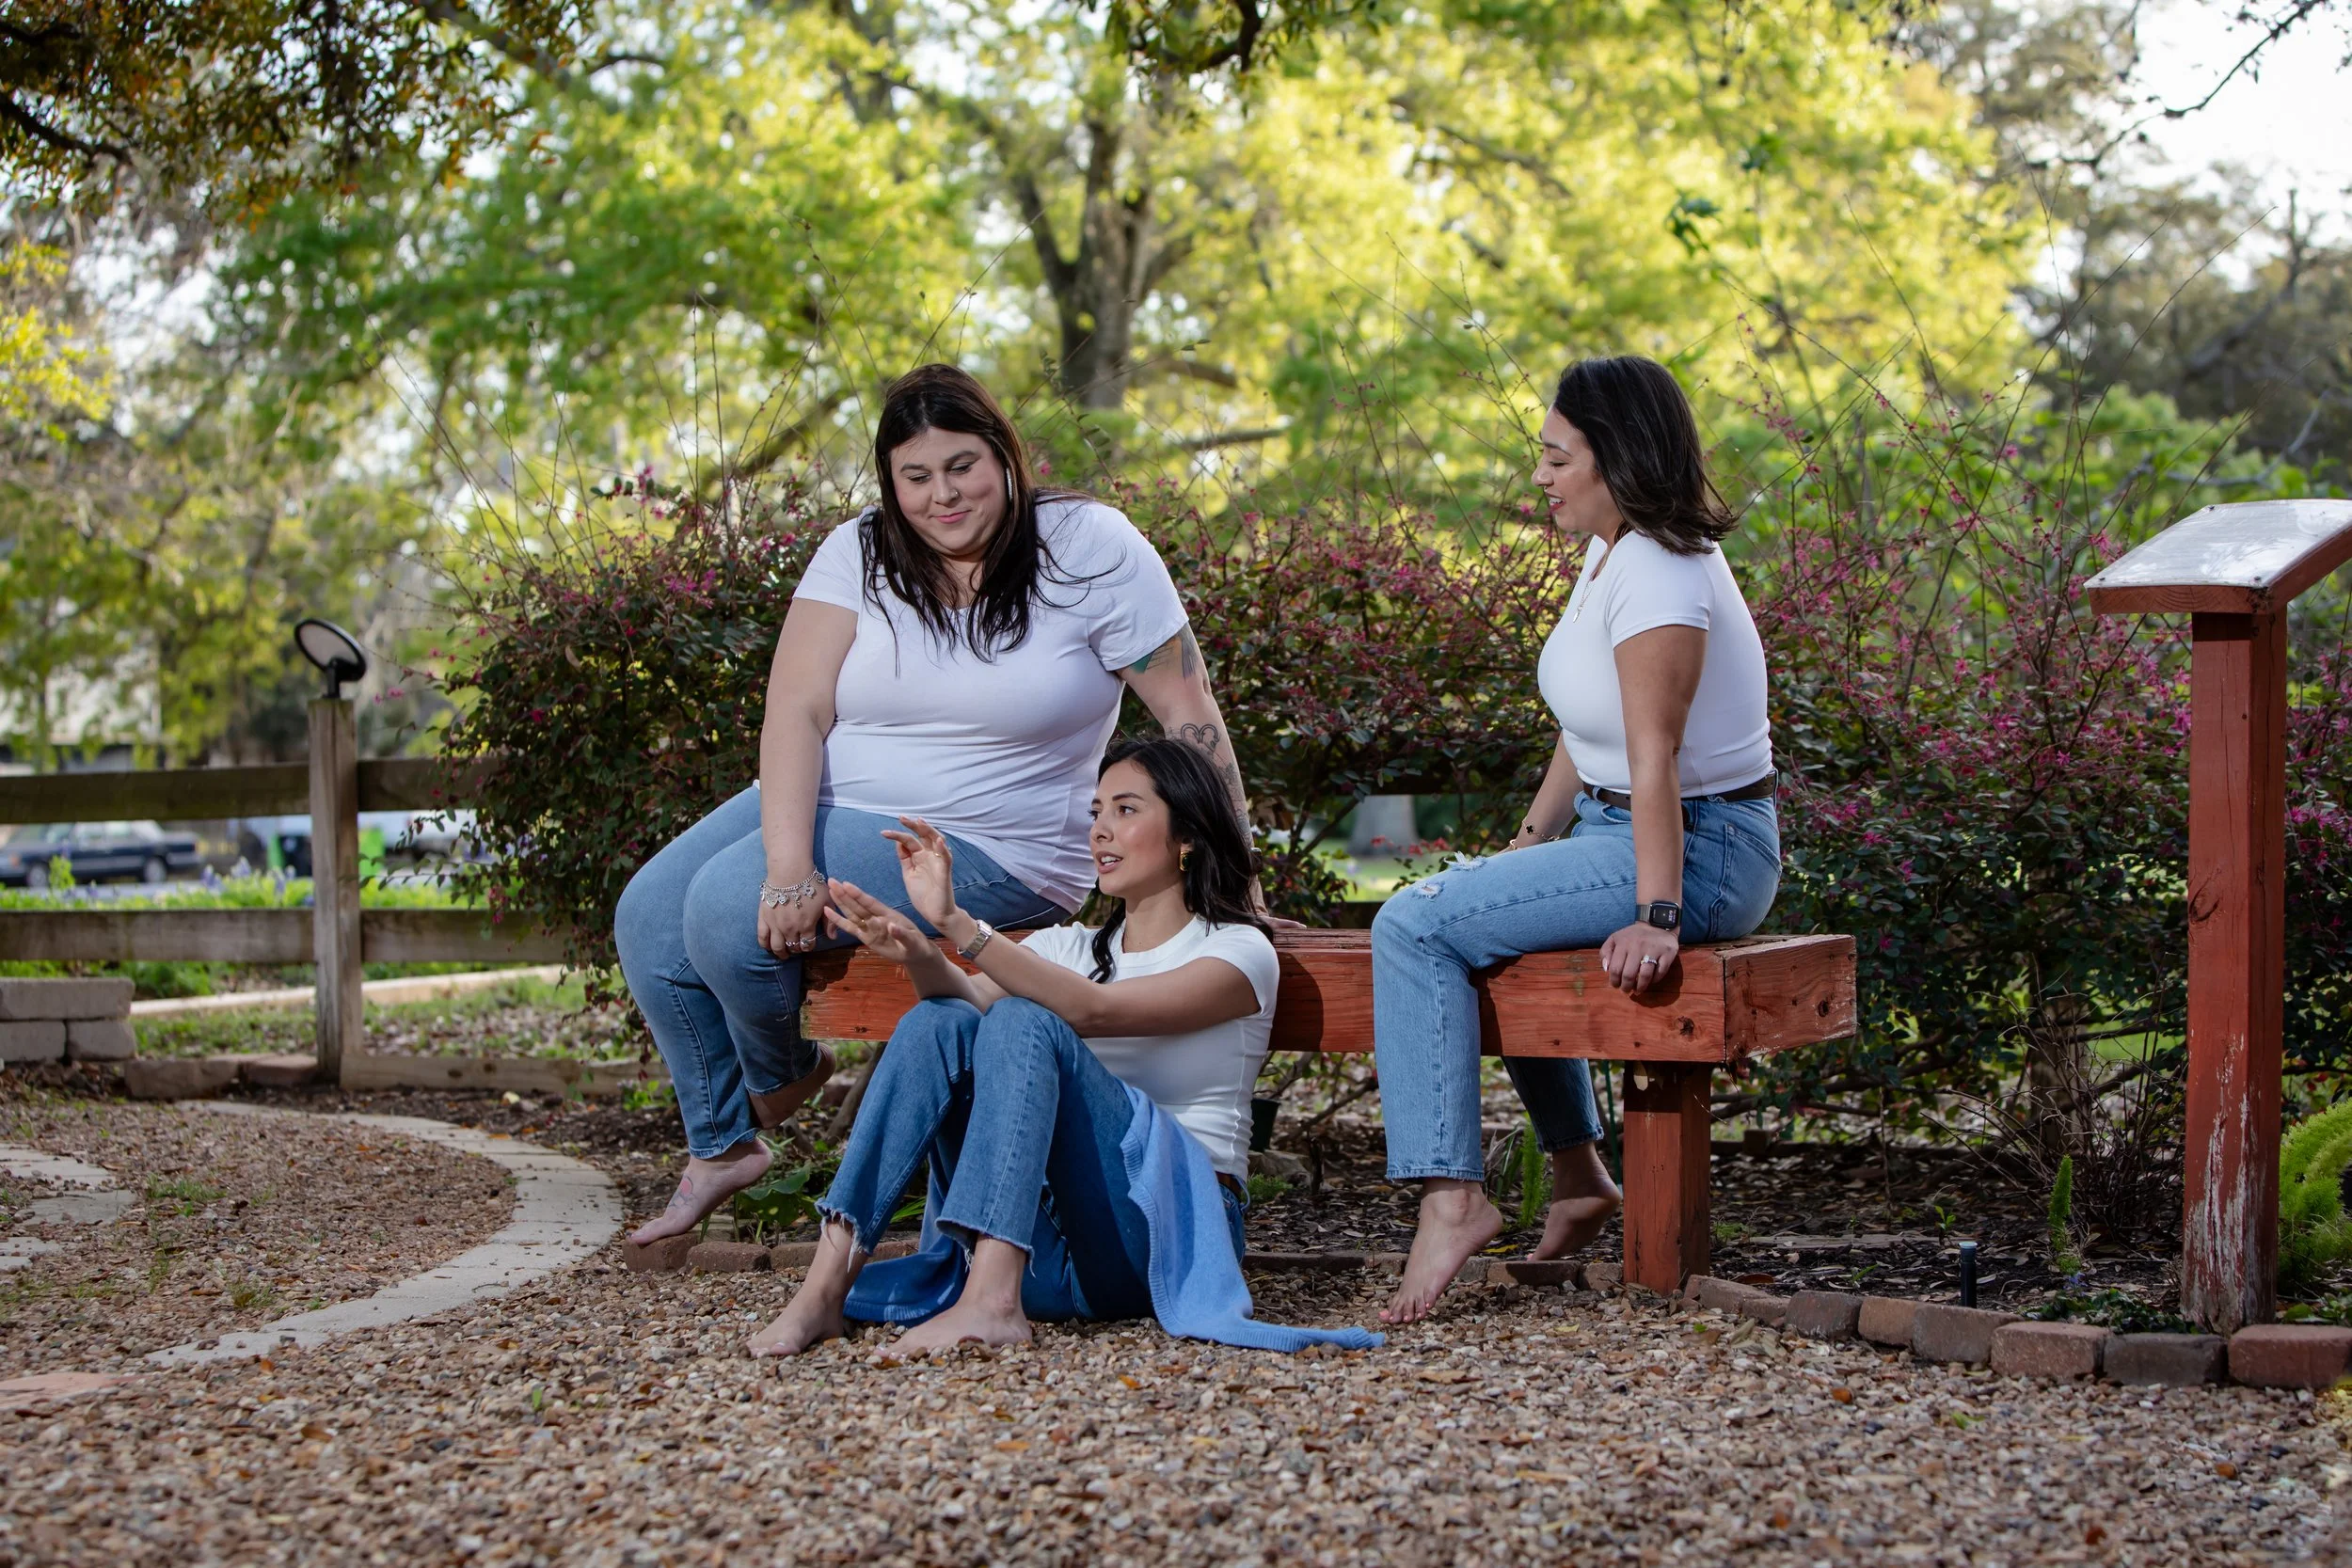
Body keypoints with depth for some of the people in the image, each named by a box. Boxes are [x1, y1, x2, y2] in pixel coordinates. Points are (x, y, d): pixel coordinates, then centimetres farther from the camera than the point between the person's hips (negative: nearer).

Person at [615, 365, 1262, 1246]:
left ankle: (783, 1076, 10)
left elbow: (1189, 716, -8)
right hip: (818, 806, 6)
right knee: (649, 918, -5)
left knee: (726, 912, -23)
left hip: (983, 846, -6)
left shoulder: (1090, 551, -10)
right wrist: (788, 864, -25)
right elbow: (797, 712, -10)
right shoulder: (858, 554, -1)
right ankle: (721, 1147, 14)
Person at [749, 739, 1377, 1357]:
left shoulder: (1239, 951, 3)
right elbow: (973, 996, -2)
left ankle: (989, 1301, -44)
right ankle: (824, 1289, -30)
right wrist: (915, 950, -24)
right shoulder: (1070, 947, 22)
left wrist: (956, 922, -26)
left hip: (1165, 1225, -5)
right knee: (940, 1021, -17)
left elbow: (1092, 1010, -16)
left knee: (1024, 1023, -25)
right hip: (1044, 1230, 5)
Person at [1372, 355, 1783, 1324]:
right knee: (1480, 915, 35)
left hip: (1696, 848, -11)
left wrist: (1655, 917, -34)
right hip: (1619, 829, 11)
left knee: (1415, 928, -20)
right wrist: (1526, 846, 15)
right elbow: (1588, 735, 17)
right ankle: (1578, 1175, 35)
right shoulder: (1609, 552, 9)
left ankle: (1453, 1198, -21)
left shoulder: (1657, 573, -22)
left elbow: (1654, 758, -30)